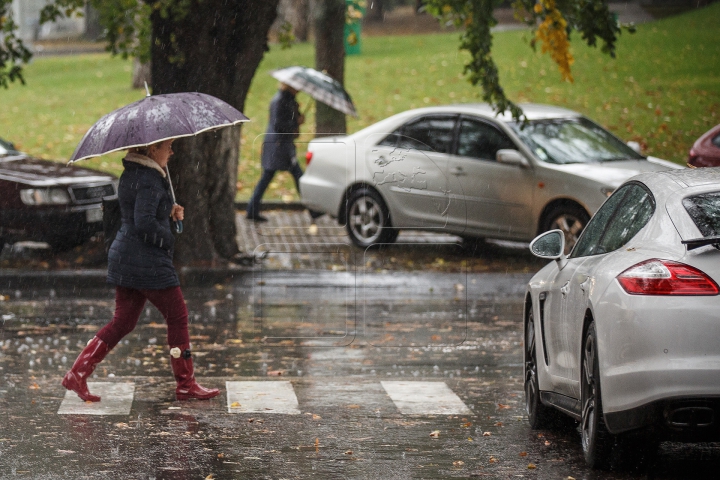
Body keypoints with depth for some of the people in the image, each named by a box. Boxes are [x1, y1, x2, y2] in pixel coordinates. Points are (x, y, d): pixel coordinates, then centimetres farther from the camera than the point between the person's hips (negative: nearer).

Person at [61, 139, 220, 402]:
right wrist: (168, 239, -12)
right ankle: (186, 385, 9)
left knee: (123, 322, 13)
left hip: (124, 260, 10)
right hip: (147, 262, -10)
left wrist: (169, 210, 11)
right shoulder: (149, 179, -18)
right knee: (178, 318, 2)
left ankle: (77, 373, 8)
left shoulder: (130, 173, 12)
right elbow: (144, 223, -26)